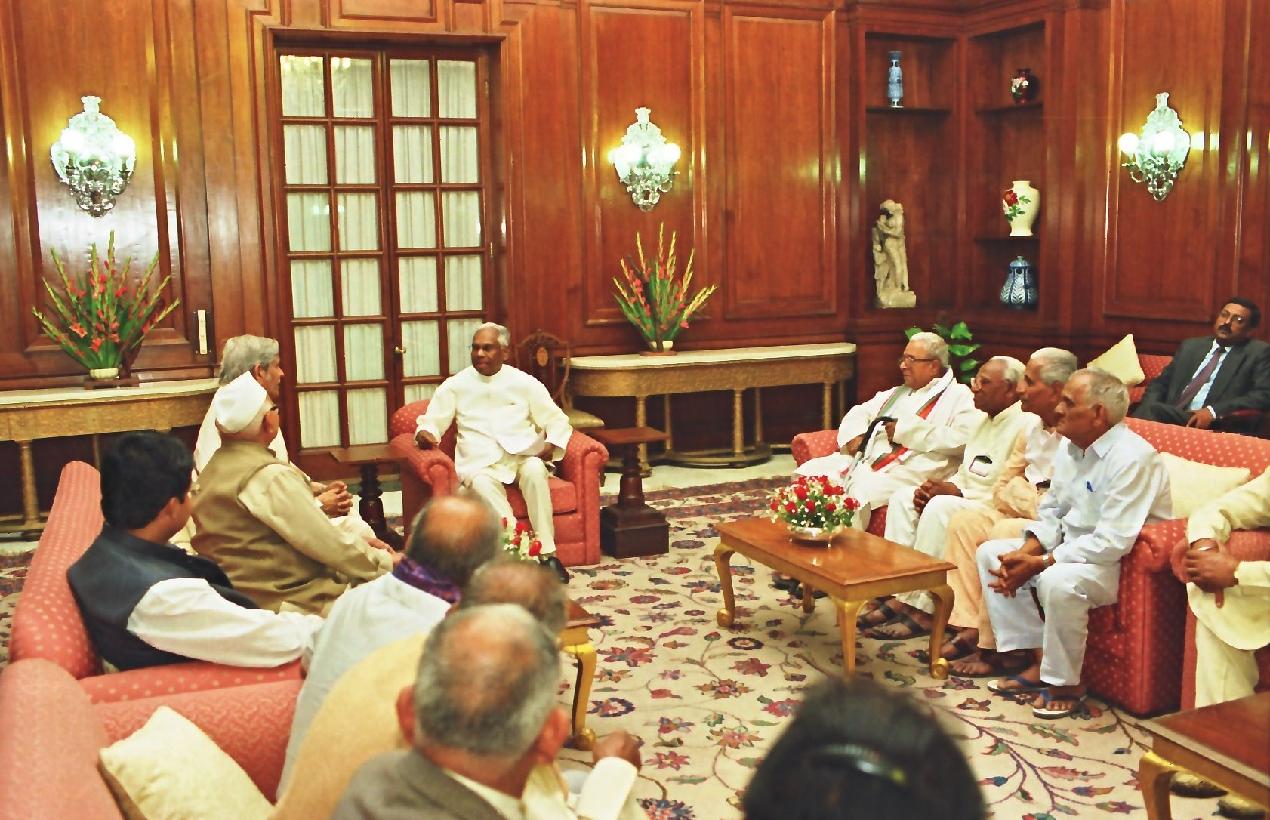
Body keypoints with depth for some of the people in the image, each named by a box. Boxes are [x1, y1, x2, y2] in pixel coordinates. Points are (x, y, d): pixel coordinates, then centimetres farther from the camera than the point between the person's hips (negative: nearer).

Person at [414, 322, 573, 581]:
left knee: (535, 471, -35)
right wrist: (425, 432, -12)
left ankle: (548, 553, -34)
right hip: (480, 462, 0)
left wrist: (552, 444, -8)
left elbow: (557, 420, 13)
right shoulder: (455, 385, 14)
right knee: (481, 483, -35)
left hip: (522, 455, 0)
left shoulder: (524, 382, 13)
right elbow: (431, 421, 13)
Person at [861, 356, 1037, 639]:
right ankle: (899, 594, -12)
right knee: (903, 496, -4)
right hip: (963, 496, 10)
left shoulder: (1026, 424, -15)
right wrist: (938, 487, 1)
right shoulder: (988, 420, 17)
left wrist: (958, 492, -20)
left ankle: (921, 609, -26)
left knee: (941, 507, -32)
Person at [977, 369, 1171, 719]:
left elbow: (1112, 543, -28)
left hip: (1122, 562, -9)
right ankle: (1038, 662, -1)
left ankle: (1065, 683, -13)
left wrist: (1039, 564, -25)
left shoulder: (1131, 457, -24)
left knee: (1058, 580, -36)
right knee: (991, 553, 1)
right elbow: (1050, 514, 11)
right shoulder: (1070, 448, 4)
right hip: (1070, 547, 10)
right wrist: (1025, 552, -9)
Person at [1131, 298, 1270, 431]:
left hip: (1211, 425, -5)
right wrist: (1148, 410, -3)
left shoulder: (1258, 353, 10)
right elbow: (1160, 383, 21)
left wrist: (1213, 411, -17)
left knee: (1154, 411, -32)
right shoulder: (1191, 346, 23)